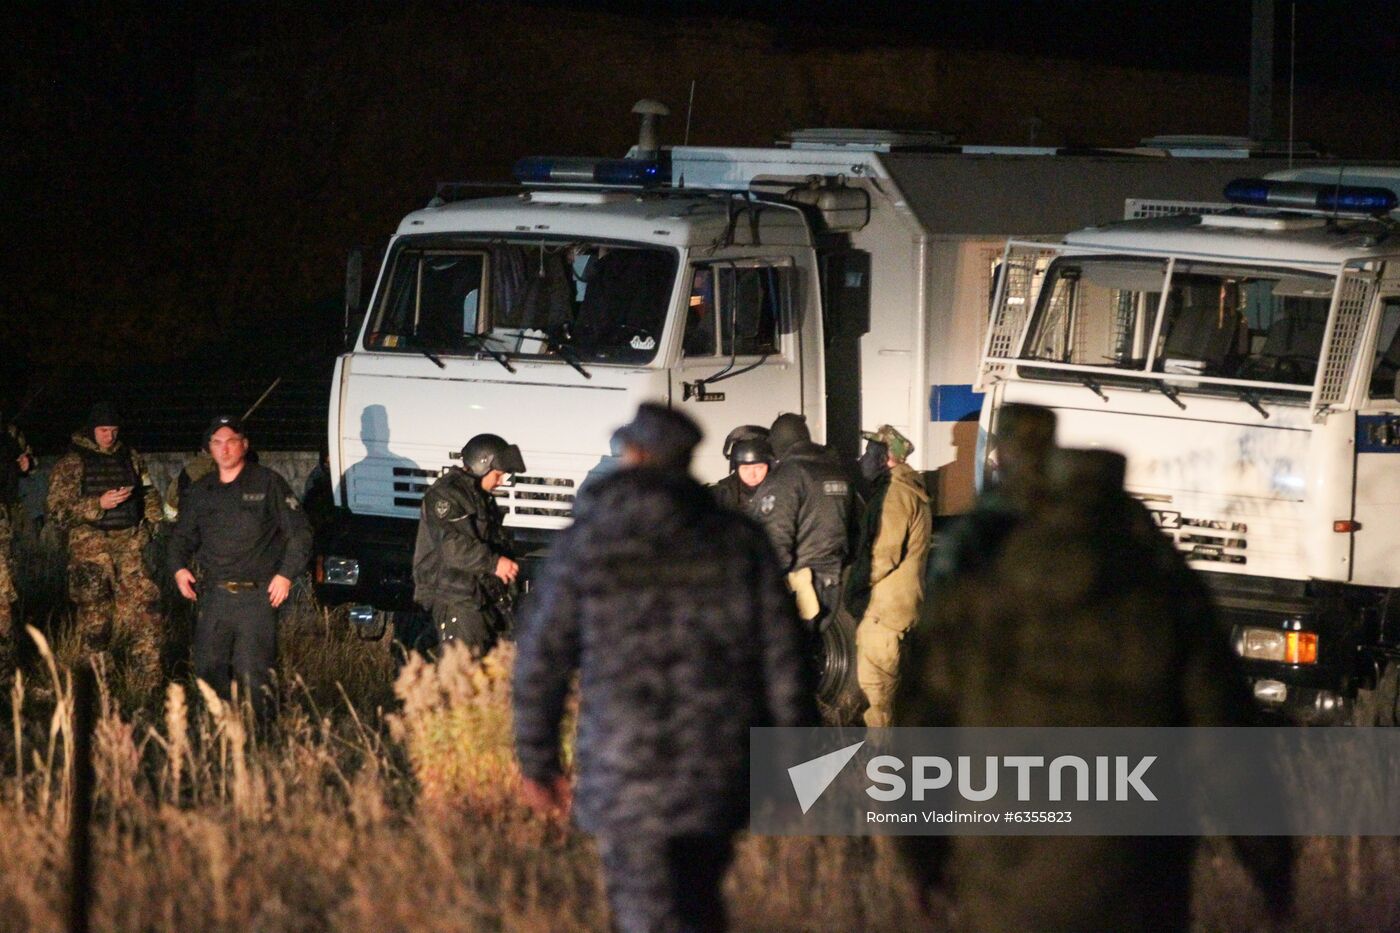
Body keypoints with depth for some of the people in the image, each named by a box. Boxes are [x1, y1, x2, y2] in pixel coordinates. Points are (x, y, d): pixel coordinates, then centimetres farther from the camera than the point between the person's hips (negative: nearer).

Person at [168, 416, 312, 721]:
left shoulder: (267, 484, 3)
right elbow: (182, 537, 25)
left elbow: (299, 533, 3)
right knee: (208, 669, 1)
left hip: (257, 596, -4)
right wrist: (179, 568, 6)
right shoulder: (199, 491, 16)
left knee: (252, 672, -11)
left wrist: (286, 574, -6)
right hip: (214, 596, 4)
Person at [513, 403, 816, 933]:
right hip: (721, 769, 3)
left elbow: (541, 659, 0)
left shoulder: (582, 547, -3)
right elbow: (781, 651, 0)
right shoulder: (740, 543, 1)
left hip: (626, 771, -3)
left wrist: (536, 759, 11)